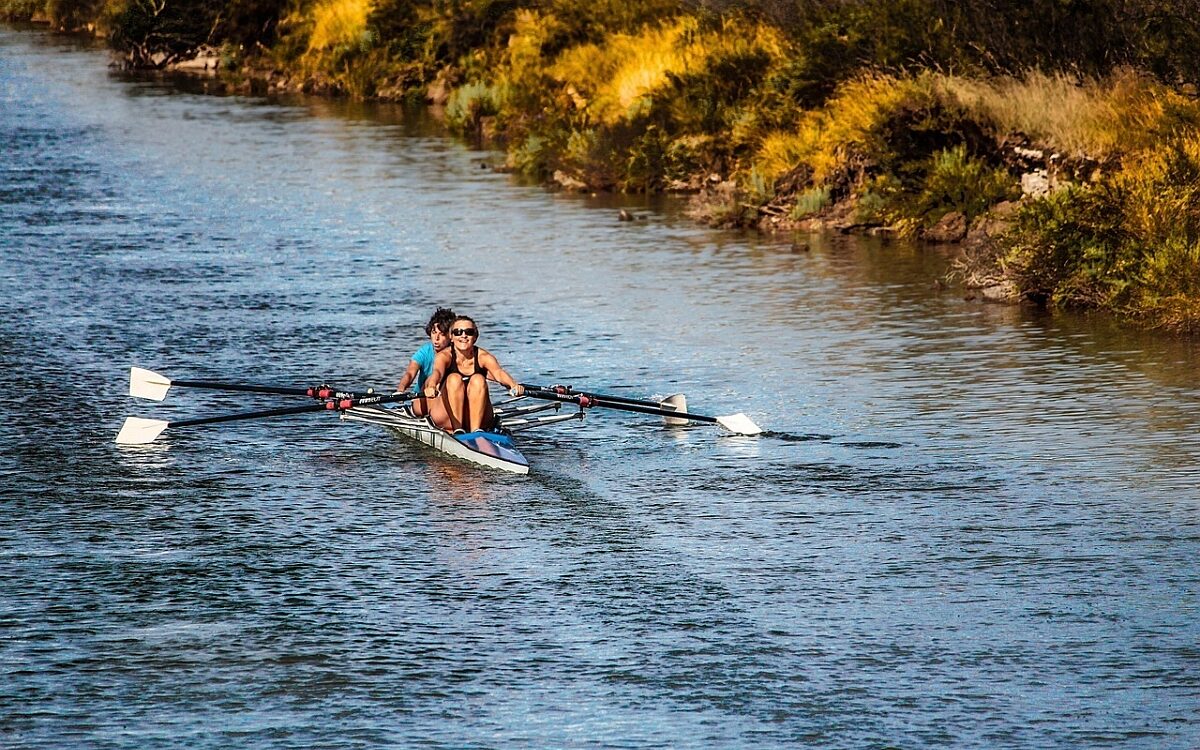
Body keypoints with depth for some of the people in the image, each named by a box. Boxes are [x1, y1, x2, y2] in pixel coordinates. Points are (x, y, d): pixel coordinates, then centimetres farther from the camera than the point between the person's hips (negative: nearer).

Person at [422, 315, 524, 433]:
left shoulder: (483, 357, -3)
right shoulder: (444, 356, -7)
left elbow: (498, 372, -23)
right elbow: (437, 372, -29)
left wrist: (513, 385, -46)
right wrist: (431, 387, -54)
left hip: (477, 418, 1)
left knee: (478, 380, -23)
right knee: (454, 379, -25)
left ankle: (476, 430, -33)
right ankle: (457, 429, -35)